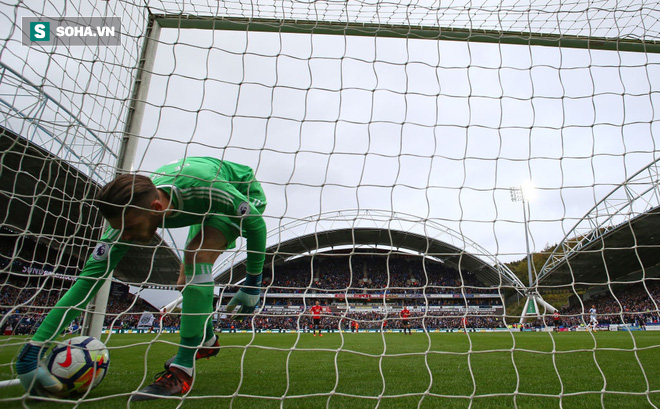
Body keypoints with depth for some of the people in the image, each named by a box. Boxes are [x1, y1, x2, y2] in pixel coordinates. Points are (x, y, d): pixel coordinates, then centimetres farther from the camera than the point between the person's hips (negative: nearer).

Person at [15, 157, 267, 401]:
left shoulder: (203, 189, -43)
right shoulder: (130, 213, -26)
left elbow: (257, 223, -28)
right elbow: (90, 278, -24)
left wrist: (253, 285, -23)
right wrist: (32, 352, -26)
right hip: (207, 209, 7)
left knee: (197, 254, -30)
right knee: (187, 282, 1)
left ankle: (182, 369, -26)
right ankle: (207, 341, 29)